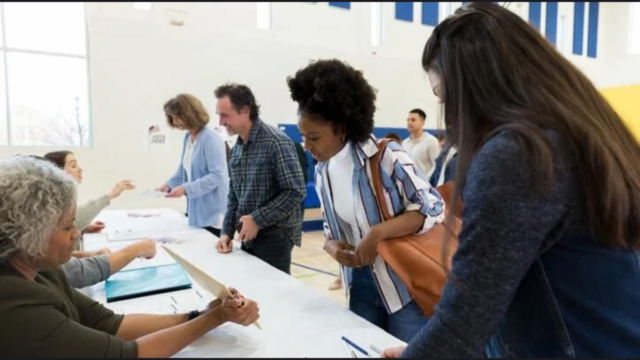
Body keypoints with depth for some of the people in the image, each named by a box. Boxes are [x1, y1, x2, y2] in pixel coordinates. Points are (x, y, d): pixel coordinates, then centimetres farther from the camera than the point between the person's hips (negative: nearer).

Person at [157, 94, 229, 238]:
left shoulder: (211, 139, -17)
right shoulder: (188, 137, 9)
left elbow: (217, 175, -22)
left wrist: (186, 189, -24)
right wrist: (169, 184, 3)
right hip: (197, 209, 8)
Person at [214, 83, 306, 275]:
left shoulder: (276, 142, -16)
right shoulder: (236, 148, 8)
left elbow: (295, 192, -20)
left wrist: (258, 220, -18)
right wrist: (227, 232, 5)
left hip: (274, 236, -7)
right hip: (248, 236, 7)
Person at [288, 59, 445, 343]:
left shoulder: (386, 156, -17)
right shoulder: (322, 173, 2)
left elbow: (434, 208, -16)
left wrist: (377, 233, -25)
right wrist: (332, 247, -11)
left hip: (405, 284, -5)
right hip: (361, 286, 6)